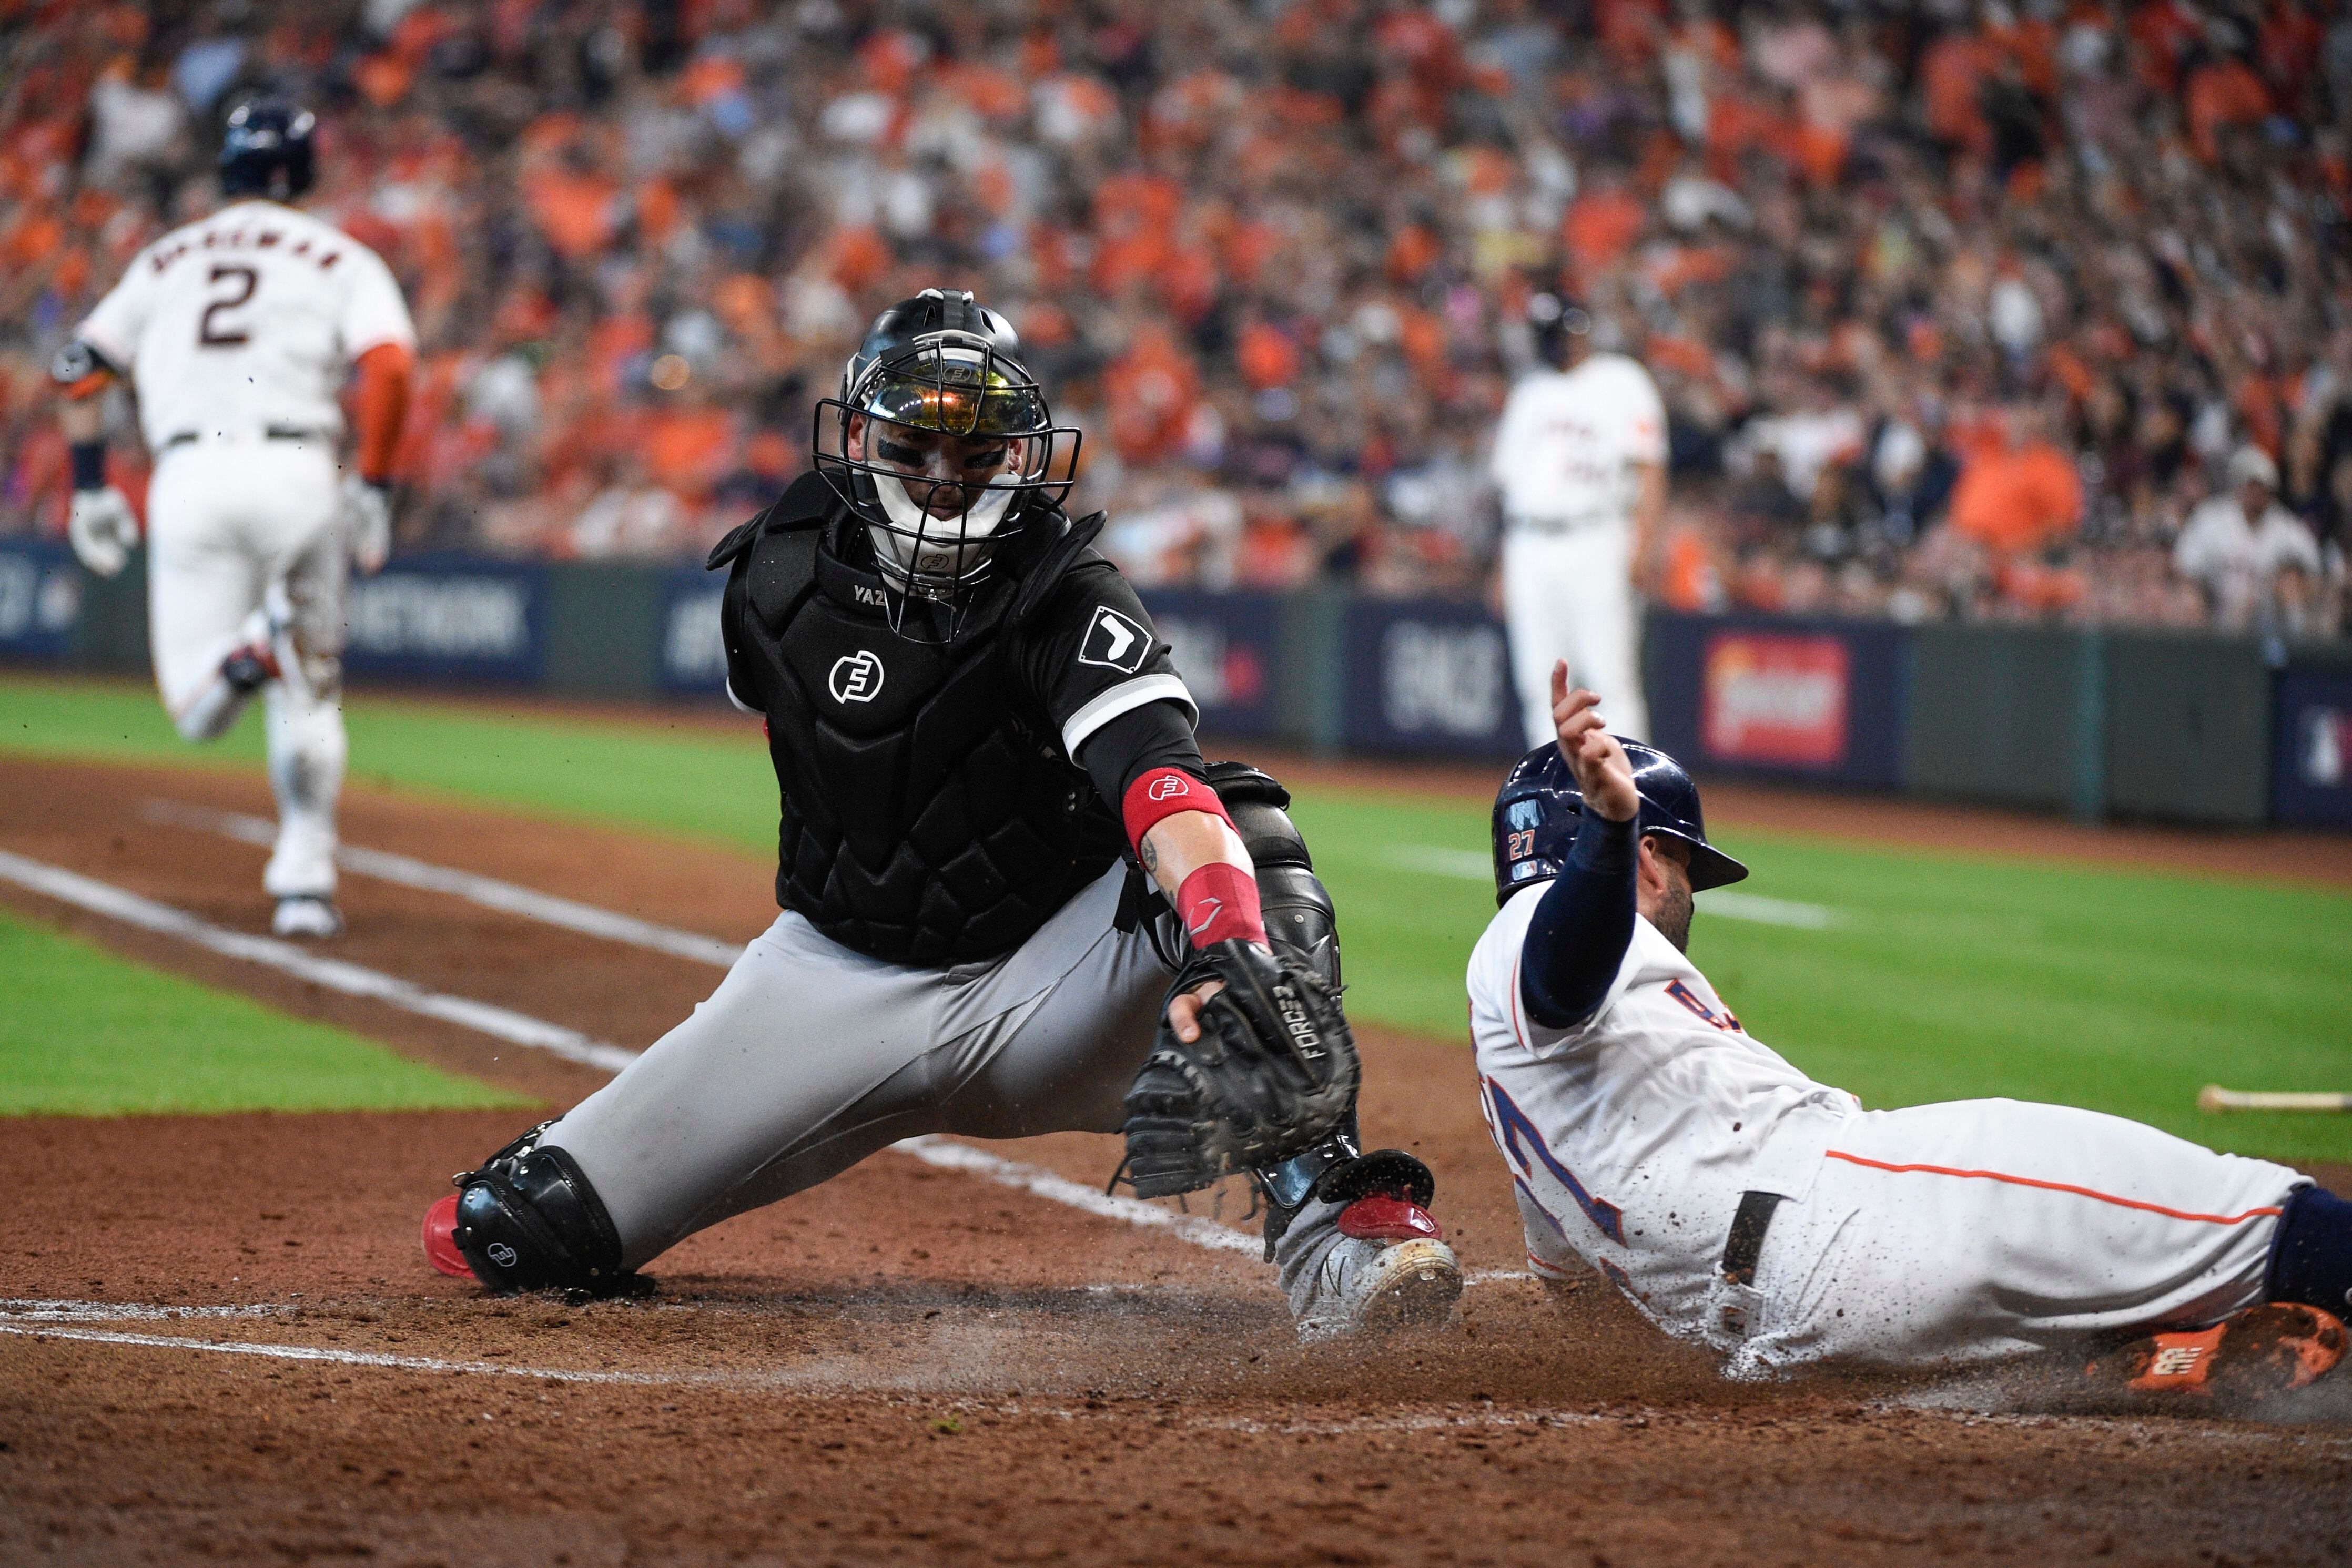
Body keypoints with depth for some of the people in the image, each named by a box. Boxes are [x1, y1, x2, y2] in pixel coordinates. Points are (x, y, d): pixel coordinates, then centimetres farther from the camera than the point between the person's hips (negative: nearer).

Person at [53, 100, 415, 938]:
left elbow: (81, 367, 17)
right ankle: (307, 876, 8)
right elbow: (388, 365, -6)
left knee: (198, 712, 1)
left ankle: (253, 649, -33)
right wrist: (374, 486, -1)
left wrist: (91, 488, 20)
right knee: (312, 695, 16)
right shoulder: (340, 259, 11)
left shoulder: (167, 258, 20)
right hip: (300, 473, -1)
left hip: (190, 475, 1)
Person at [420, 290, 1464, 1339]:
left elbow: (1156, 779, -37)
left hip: (1048, 984, -2)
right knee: (498, 1236, -11)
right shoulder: (778, 576, -5)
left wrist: (1232, 948, -56)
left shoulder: (1068, 599, -18)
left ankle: (1321, 1211, -35)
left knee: (1242, 826, -33)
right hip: (839, 980, 3)